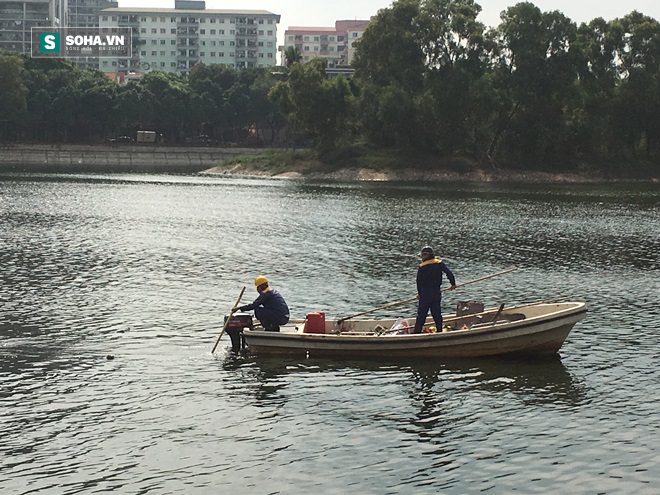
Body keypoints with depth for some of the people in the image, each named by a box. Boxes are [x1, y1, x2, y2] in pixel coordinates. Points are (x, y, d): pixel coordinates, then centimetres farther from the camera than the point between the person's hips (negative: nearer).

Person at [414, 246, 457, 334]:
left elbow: (419, 281, -1)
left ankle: (417, 331, 1)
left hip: (425, 291, -4)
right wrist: (453, 283, 3)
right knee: (437, 312, 12)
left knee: (421, 313, 2)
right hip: (437, 292, 4)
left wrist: (419, 293, 11)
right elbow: (449, 273, -9)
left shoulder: (422, 267, -7)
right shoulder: (440, 263, 1)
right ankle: (439, 330, 14)